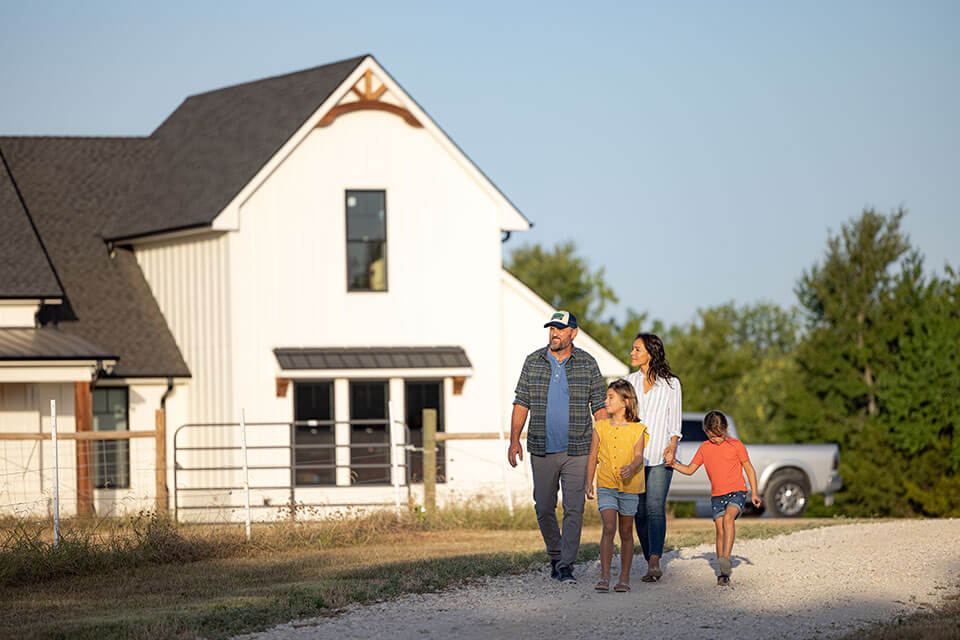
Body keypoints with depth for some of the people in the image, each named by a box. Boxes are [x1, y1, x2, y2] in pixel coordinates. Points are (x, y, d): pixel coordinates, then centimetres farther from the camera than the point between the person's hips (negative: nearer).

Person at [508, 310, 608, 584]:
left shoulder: (587, 364, 2)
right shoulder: (533, 362, 5)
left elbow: (599, 407, 5)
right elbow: (521, 403, 7)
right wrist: (514, 440, -1)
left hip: (577, 450, -2)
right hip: (542, 449, 2)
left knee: (574, 509, -8)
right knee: (544, 509, 7)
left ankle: (566, 565, -5)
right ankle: (555, 556, 26)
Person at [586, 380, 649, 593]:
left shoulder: (637, 430, -1)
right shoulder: (600, 427, 6)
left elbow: (639, 456, -12)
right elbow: (593, 457, 12)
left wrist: (631, 468, -33)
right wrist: (589, 483, 7)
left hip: (629, 487, -1)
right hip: (606, 486, 1)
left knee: (626, 533, 7)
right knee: (609, 528, -14)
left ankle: (624, 578, 17)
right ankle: (604, 576, -16)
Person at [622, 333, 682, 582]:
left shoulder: (671, 383, 2)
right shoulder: (630, 382, 12)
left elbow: (674, 421, 2)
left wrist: (672, 446, -13)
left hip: (660, 456, -4)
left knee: (655, 507, -17)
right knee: (640, 512, 1)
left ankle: (654, 562, -27)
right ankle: (651, 564, 9)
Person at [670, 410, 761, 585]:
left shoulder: (736, 445, -1)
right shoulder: (704, 448, 8)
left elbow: (749, 468, 5)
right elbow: (690, 470, 15)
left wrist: (754, 493, 0)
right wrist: (674, 464, -3)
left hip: (736, 492, -4)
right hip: (717, 496, 4)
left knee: (728, 517, -29)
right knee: (720, 530, -5)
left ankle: (725, 558, -38)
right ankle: (724, 573, 0)